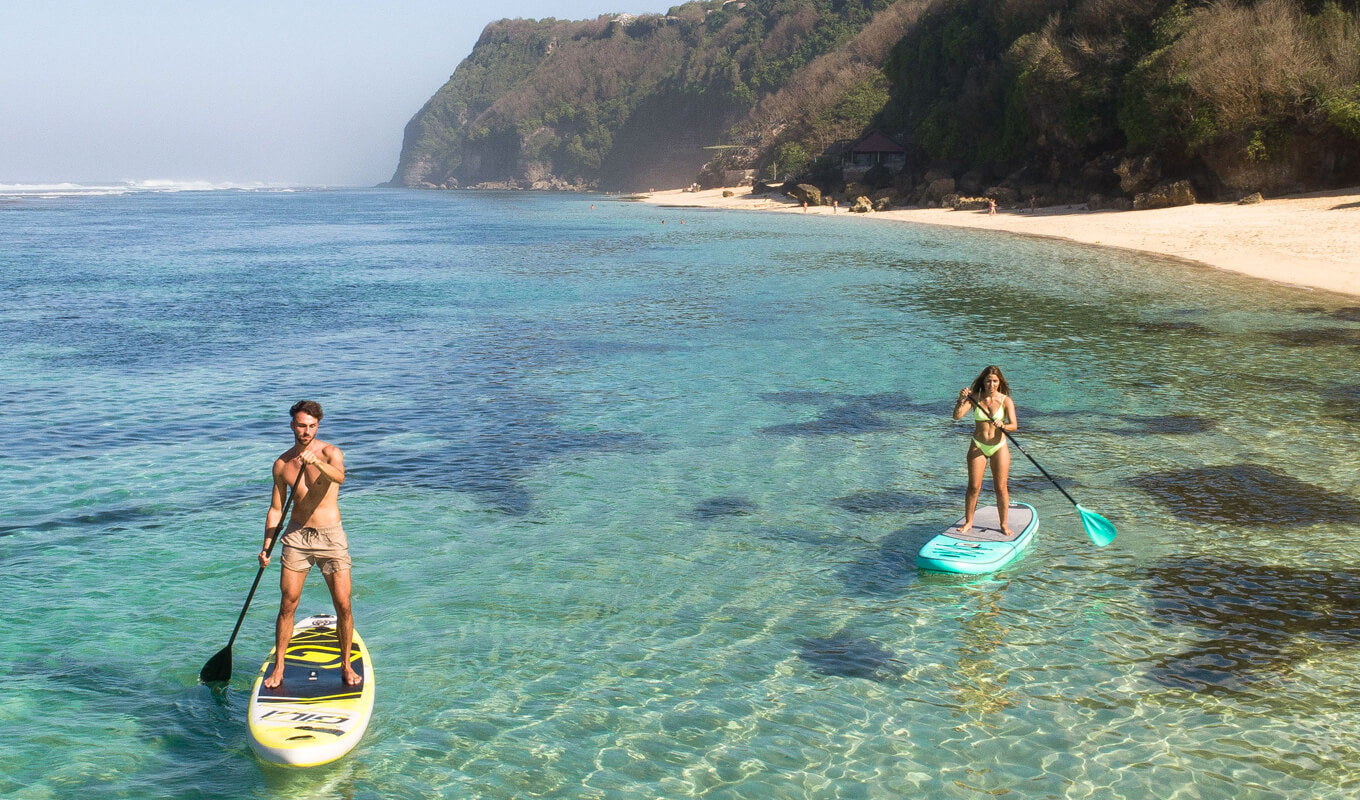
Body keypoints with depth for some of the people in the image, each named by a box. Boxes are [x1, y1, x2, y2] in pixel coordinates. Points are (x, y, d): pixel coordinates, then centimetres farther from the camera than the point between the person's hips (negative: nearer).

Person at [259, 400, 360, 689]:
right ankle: (278, 667, 12)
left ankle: (346, 664, 15)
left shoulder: (330, 453, -6)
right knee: (287, 604, 0)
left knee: (343, 605, -3)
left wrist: (315, 461, -48)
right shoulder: (282, 463, 5)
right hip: (297, 536, 2)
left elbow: (339, 476, -30)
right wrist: (266, 546, 1)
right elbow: (276, 509, 10)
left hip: (331, 537, -2)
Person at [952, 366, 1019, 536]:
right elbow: (957, 415, -15)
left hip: (999, 447, 0)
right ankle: (968, 523, 11)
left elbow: (1014, 425, -16)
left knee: (1001, 488, 2)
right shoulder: (974, 397, -3)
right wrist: (961, 399, -31)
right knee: (974, 487, 0)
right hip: (978, 447, 1)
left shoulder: (1006, 400, -6)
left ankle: (1004, 525, 14)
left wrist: (1003, 425, -37)